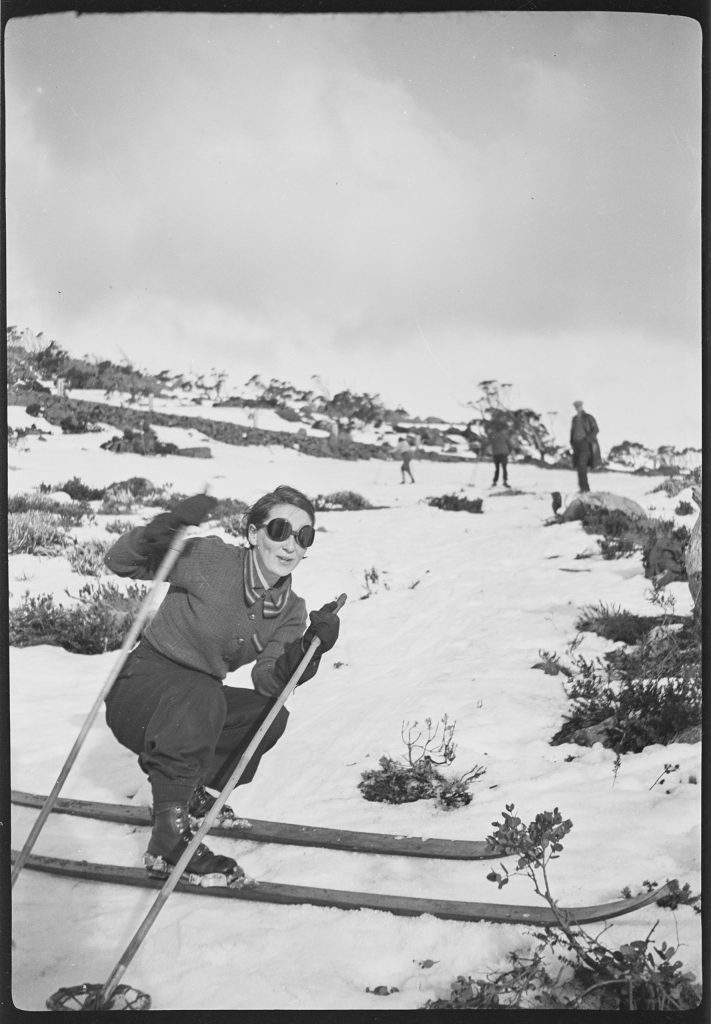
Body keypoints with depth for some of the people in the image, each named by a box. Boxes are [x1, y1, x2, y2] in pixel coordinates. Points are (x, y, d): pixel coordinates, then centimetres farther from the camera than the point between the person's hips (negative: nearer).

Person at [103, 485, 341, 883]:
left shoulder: (291, 611, -1)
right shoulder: (211, 559, -17)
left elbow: (267, 681, -15)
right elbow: (121, 562, -17)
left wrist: (307, 652, -34)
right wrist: (162, 531, -36)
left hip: (196, 703, 7)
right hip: (141, 684, -6)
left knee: (272, 715, -11)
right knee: (203, 694, -34)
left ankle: (189, 790, 8)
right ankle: (170, 839, -31)